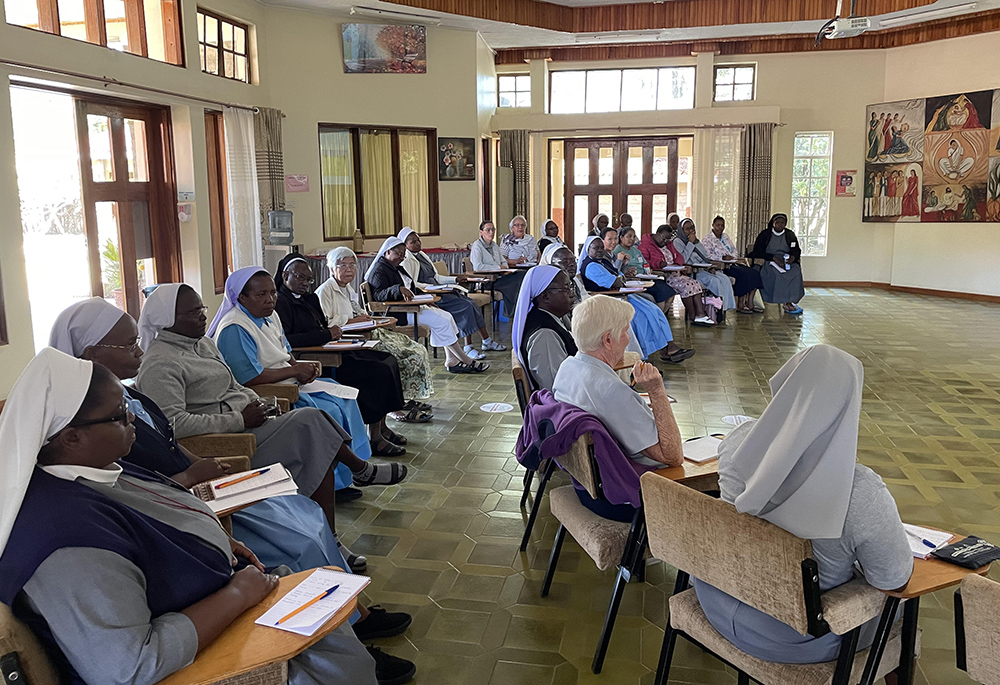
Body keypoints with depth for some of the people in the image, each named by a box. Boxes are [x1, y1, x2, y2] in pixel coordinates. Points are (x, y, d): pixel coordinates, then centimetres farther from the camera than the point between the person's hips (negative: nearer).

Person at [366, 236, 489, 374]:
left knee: (446, 316, -4)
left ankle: (452, 361, -10)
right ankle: (466, 361, -12)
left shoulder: (397, 268, 22)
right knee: (440, 321, -18)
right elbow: (378, 294, -24)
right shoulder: (379, 270, -9)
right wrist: (399, 289, -37)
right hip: (398, 314, -10)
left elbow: (412, 289, 28)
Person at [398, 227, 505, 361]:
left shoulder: (421, 255, 21)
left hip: (437, 290, 9)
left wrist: (455, 279, 16)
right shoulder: (406, 261, -7)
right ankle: (468, 348, -20)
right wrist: (431, 287, -24)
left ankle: (487, 342, -1)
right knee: (465, 306, -23)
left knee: (471, 304, -8)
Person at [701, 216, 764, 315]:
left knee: (755, 273, -11)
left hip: (732, 263, 8)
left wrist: (732, 256, -2)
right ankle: (740, 306, -24)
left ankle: (749, 303, -12)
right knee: (743, 274, -30)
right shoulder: (708, 239, -4)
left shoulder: (725, 236, 21)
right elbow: (707, 255, -16)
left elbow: (734, 249, 21)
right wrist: (722, 258, -22)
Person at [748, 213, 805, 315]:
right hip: (768, 261, -3)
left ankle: (789, 301, -33)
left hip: (786, 261, 3)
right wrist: (774, 258, -19)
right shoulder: (765, 234, 3)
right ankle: (786, 303, -34)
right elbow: (758, 252, -5)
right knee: (776, 273, -36)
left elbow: (796, 250, 11)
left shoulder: (790, 235, 13)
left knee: (796, 271, -30)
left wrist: (793, 257, -15)